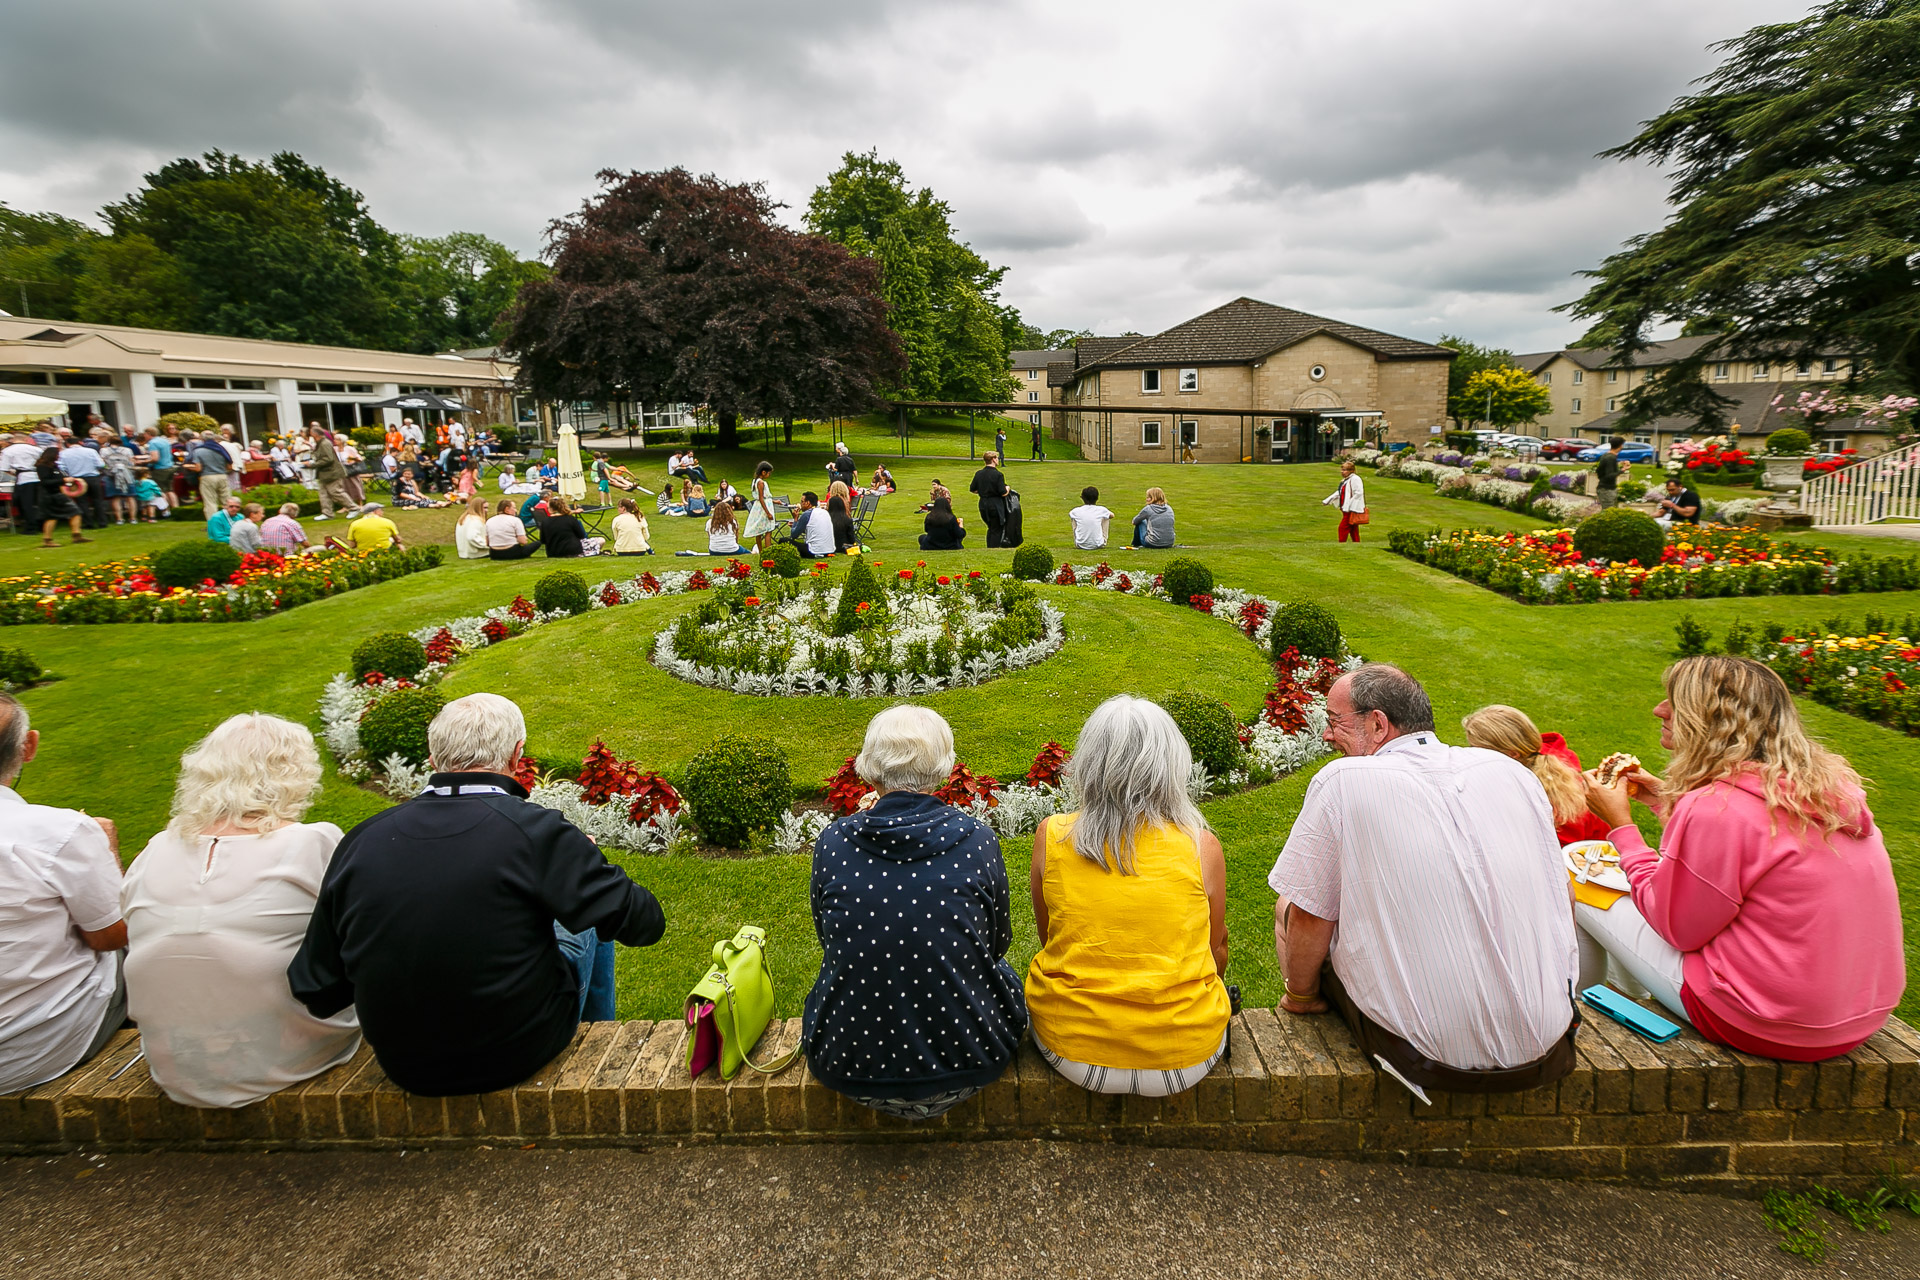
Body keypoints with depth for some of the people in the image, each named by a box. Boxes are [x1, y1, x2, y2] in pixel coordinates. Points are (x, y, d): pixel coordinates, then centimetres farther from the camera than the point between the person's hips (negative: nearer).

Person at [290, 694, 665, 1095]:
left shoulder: (359, 842, -9)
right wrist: (587, 861, 3)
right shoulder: (534, 832, -22)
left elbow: (316, 994, -1)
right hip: (519, 1056, -4)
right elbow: (644, 922, -16)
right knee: (590, 921, 22)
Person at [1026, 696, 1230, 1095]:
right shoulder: (1202, 846, -10)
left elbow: (1048, 939, 6)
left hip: (1072, 1050, 0)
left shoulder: (1051, 836, -8)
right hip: (1185, 1056, 0)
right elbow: (1217, 953, 4)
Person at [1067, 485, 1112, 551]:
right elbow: (1112, 515, 18)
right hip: (1098, 545, 0)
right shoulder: (1101, 510, -6)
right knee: (1107, 518, 18)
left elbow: (1069, 514, 22)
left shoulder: (1076, 511, -5)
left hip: (1081, 545, 1)